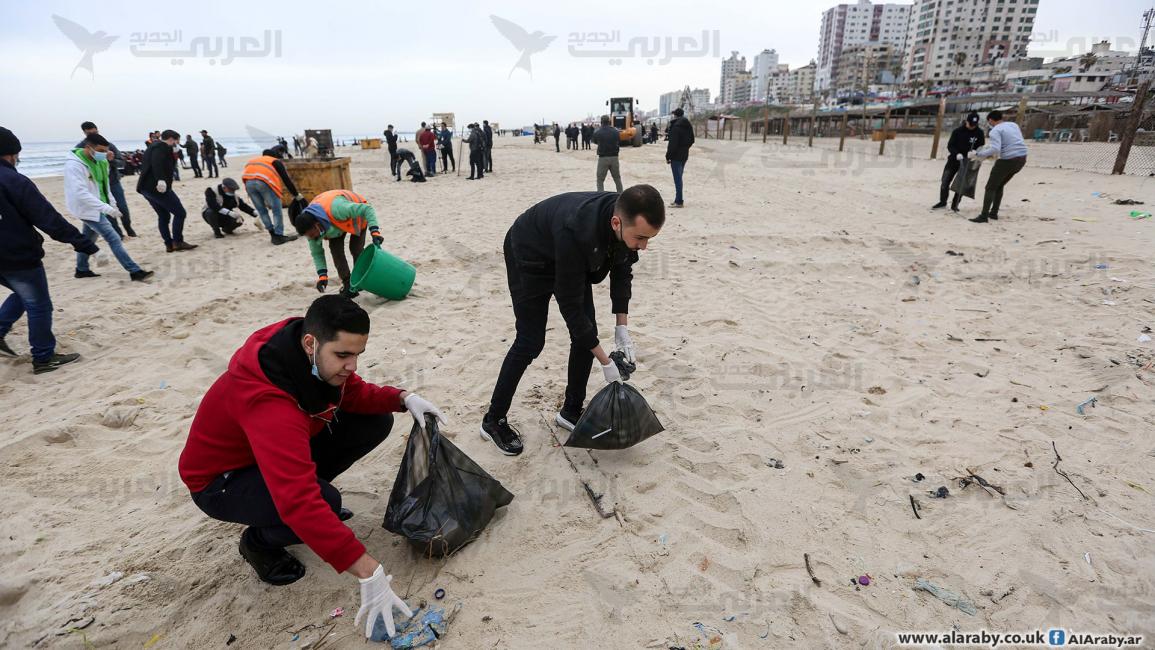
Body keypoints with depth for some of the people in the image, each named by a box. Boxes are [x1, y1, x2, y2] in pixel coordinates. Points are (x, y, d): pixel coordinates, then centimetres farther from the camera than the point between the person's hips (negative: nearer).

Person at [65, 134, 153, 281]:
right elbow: (81, 193, -31)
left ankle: (82, 269, 36)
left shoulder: (98, 160, 2)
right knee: (114, 239, -13)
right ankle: (135, 271, -15)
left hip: (94, 207, 9)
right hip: (87, 208, -9)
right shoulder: (74, 165, -24)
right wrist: (107, 208, -36)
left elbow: (103, 183, 14)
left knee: (89, 238, 21)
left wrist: (111, 201, 8)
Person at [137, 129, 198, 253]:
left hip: (145, 187, 10)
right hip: (157, 187, -10)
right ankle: (178, 242, -6)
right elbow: (157, 164, -24)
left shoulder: (153, 146, 25)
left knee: (163, 216, 15)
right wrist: (160, 179, -37)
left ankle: (169, 244, 14)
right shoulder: (162, 146, -6)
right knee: (179, 212, -5)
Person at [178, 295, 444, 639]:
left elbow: (353, 394, -1)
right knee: (322, 500, -34)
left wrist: (403, 398, -21)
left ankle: (308, 482, 10)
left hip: (285, 447, 7)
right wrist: (368, 572, -47)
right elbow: (299, 501, -48)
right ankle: (259, 541, 0)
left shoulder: (319, 357, -18)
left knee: (376, 422, -10)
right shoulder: (268, 399, -41)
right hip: (220, 480, -7)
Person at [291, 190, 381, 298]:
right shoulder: (309, 226, -24)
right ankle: (347, 284, -2)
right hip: (337, 221, 5)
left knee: (355, 248, -15)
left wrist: (374, 231, -51)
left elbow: (367, 209, -41)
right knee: (335, 248, -11)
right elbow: (316, 252, -12)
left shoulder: (336, 209, -47)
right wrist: (322, 275, -22)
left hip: (357, 216, -5)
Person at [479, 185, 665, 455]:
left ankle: (571, 410, 18)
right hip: (529, 256, -6)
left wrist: (622, 326, -11)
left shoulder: (630, 223, -24)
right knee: (530, 341, -8)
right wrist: (605, 361, -27)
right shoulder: (576, 232, -44)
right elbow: (570, 303, -34)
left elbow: (622, 269, -5)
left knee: (586, 333, 0)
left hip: (571, 260, 7)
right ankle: (493, 420, 9)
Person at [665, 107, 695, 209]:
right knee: (679, 177, 15)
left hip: (676, 156, -8)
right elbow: (692, 140, 19)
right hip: (684, 155, 8)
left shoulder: (676, 126, -15)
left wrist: (668, 156, -14)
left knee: (677, 178, -7)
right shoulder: (688, 126, 12)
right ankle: (678, 200, 19)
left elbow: (673, 143, -19)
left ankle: (679, 202, -6)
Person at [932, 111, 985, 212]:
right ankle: (942, 202, 20)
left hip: (967, 161, 0)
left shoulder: (979, 133, -5)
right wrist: (957, 154, -25)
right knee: (945, 181, 2)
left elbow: (981, 147, 0)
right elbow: (950, 145, -8)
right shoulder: (958, 130, -8)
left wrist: (974, 152, -21)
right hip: (954, 159, 0)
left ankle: (955, 204, 8)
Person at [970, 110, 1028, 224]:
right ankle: (994, 213, 22)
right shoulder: (1013, 125, 15)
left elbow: (995, 149, -24)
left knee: (990, 187, -1)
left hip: (1008, 160, -8)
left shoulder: (995, 131, -10)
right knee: (999, 186, 21)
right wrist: (990, 145, 29)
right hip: (1022, 158, 8)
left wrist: (978, 154, -17)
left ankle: (984, 216, -8)